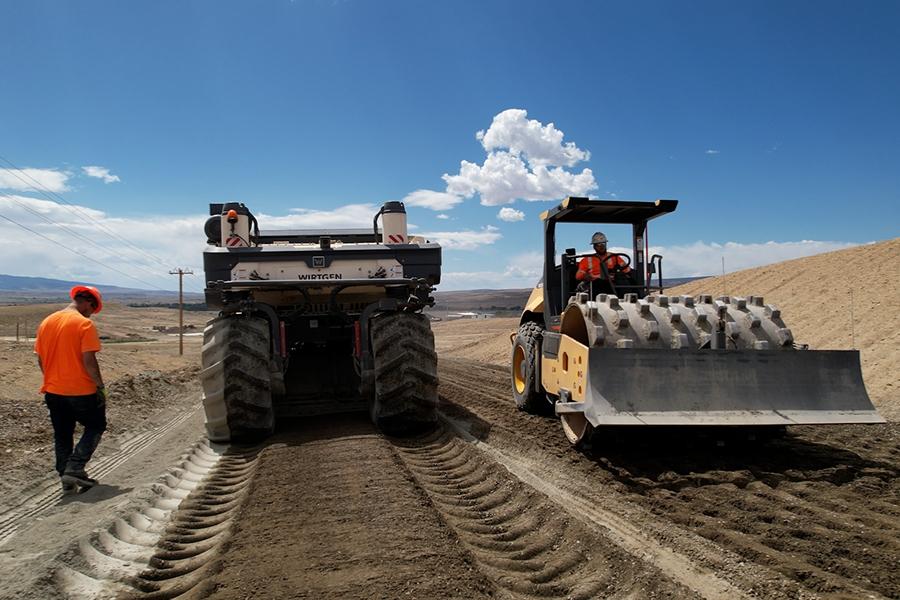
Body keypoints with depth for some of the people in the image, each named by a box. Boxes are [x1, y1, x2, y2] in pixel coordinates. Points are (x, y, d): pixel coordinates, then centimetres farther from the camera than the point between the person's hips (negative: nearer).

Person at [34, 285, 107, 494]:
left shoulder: (46, 322, 6)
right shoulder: (84, 324, -15)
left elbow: (40, 360, 11)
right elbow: (89, 361, -19)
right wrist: (100, 385, -9)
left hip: (53, 391, 6)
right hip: (81, 391, -6)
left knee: (62, 436, 15)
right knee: (95, 426, 13)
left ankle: (67, 481, 19)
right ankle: (74, 469, 2)